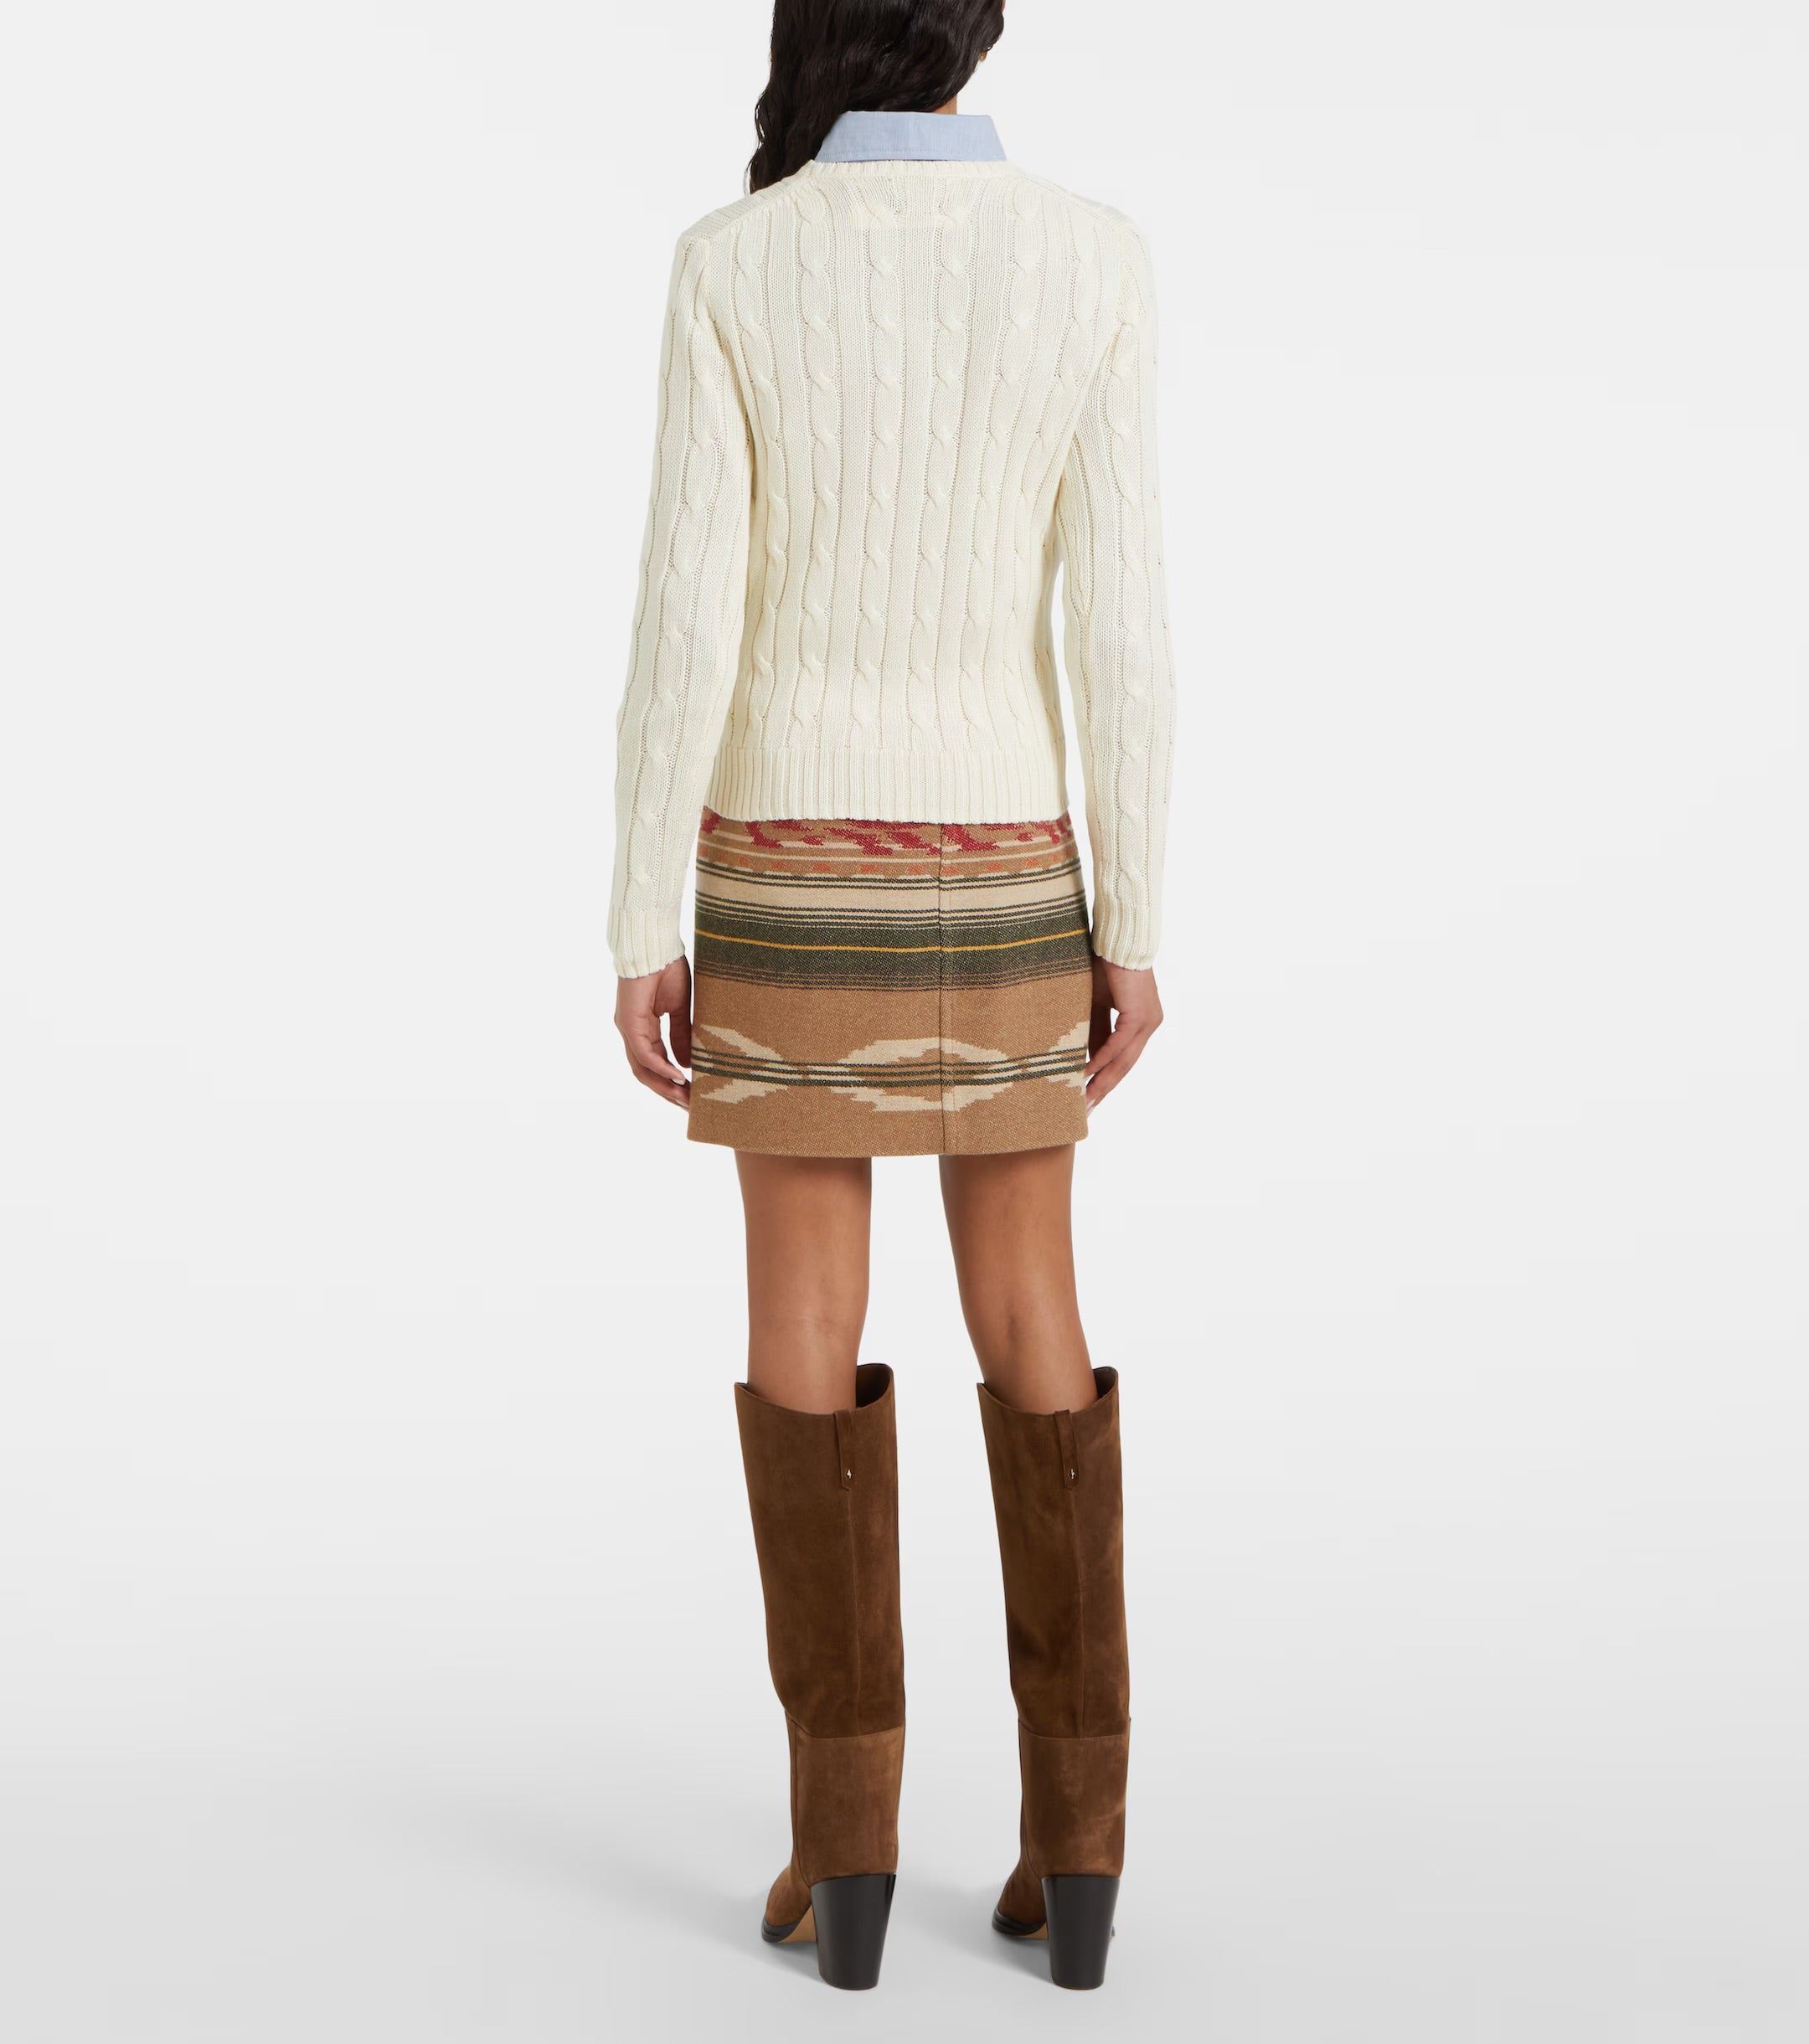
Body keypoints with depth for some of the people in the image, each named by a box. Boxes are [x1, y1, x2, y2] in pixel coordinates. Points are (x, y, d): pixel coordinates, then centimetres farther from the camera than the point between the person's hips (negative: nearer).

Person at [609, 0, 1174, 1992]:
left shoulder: (731, 268, -5)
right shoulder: (1092, 260, -2)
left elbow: (685, 624, -10)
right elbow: (1119, 621, -5)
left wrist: (639, 933, -4)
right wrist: (1134, 931, 1)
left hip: (792, 869, -1)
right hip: (996, 871, 2)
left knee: (805, 1333, 5)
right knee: (1030, 1326, 8)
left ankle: (846, 1850, 7)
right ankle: (1073, 1847, 9)